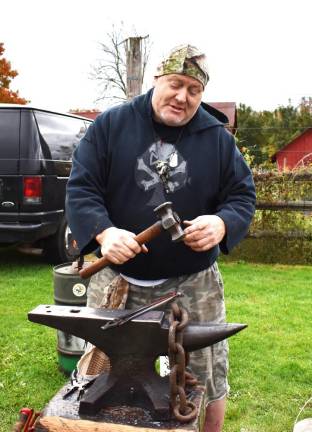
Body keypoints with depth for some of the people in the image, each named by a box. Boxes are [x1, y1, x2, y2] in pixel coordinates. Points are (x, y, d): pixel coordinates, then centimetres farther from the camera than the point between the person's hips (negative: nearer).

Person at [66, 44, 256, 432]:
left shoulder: (218, 138, 2)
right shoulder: (110, 126, -2)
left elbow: (243, 196, 4)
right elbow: (80, 189, -5)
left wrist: (221, 223, -19)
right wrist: (104, 233, -24)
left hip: (193, 282, 1)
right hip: (117, 277, 0)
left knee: (208, 379, 13)